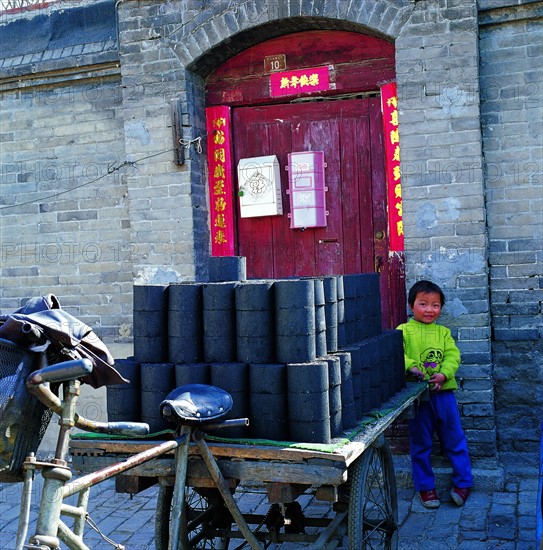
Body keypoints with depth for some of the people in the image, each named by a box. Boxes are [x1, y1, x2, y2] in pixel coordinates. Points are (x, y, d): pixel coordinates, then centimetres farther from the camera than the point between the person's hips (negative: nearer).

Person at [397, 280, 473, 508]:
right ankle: (425, 487, 21)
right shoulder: (404, 331, 0)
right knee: (420, 444, 8)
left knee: (455, 439, 9)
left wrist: (444, 374, -16)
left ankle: (462, 482, 23)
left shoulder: (443, 332, 11)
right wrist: (410, 367, -28)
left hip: (443, 392, 3)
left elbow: (453, 356, 1)